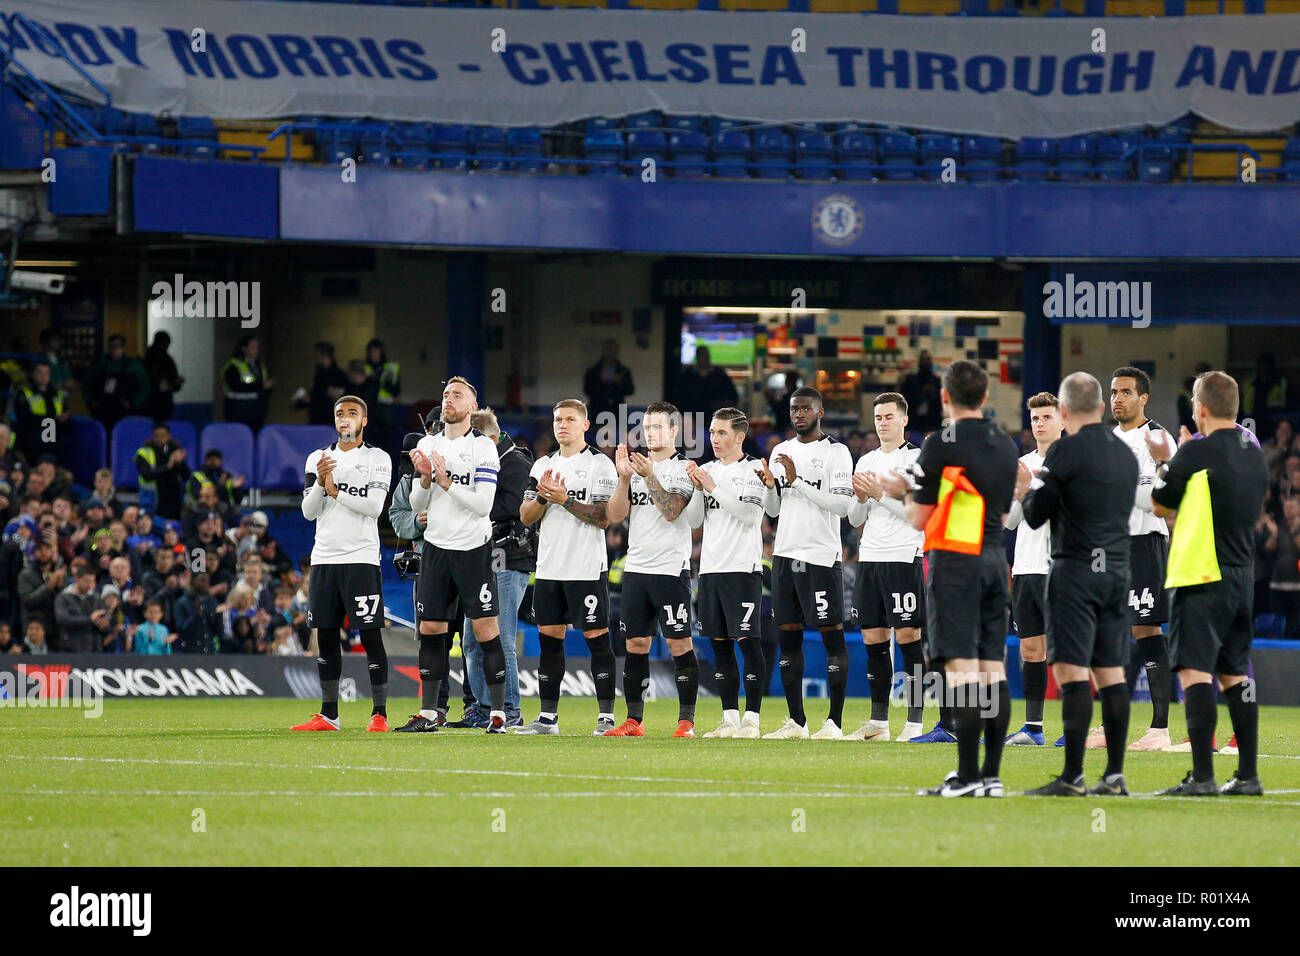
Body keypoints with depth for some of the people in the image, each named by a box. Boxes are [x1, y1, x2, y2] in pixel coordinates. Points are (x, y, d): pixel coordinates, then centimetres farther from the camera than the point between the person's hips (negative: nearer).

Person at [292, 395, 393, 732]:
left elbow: (374, 506, -11)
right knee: (327, 637, 6)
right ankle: (328, 715, 11)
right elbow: (309, 512, 6)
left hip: (361, 557, -5)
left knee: (370, 635, -7)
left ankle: (379, 713, -5)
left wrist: (336, 491, -10)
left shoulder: (378, 459, 1)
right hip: (324, 558, 5)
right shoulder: (318, 459, 13)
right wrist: (321, 484, -11)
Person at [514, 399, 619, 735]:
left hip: (587, 568, -6)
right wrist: (543, 496, -9)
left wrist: (564, 499, -18)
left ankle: (606, 716, -3)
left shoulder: (600, 465, -3)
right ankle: (548, 717, 12)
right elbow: (526, 517, 10)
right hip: (549, 566, 6)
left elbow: (603, 518, -12)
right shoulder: (543, 465, 14)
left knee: (596, 638, -5)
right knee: (549, 638, 7)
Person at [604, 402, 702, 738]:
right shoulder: (635, 465, 15)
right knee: (635, 644, 6)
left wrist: (650, 476, -23)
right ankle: (634, 720, 10)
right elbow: (615, 514, 7)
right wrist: (624, 479, -6)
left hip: (671, 568, -6)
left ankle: (686, 721, -6)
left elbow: (672, 510, -15)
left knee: (679, 644, -6)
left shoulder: (684, 469, -1)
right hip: (636, 568, 6)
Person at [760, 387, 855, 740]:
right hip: (786, 552, 7)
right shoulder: (782, 452, 15)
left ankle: (835, 721, -5)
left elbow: (841, 505, -14)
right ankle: (796, 721, 12)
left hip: (822, 555, -7)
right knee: (789, 637, 6)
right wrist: (771, 485, -3)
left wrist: (797, 481, -18)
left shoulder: (835, 453, -4)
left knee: (832, 635, -5)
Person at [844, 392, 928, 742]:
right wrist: (861, 498, -2)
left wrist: (881, 494, -14)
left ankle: (915, 723, -8)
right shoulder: (866, 462, 17)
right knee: (873, 640, 6)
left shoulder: (917, 459, -2)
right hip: (869, 556, 6)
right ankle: (878, 723, 10)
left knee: (908, 636, -8)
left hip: (904, 557, -6)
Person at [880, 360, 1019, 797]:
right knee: (993, 667, 6)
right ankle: (991, 774, 6)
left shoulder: (943, 444, -9)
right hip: (995, 557, 7)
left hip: (954, 560, -7)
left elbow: (919, 518, -7)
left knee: (961, 667, -9)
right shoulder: (1005, 445, 13)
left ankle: (968, 774, -12)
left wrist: (904, 490, 15)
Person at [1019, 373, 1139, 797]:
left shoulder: (1065, 451, -8)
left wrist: (1026, 488, 16)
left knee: (1072, 670, -9)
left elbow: (1036, 515, -6)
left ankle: (1073, 775, -14)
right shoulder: (1125, 453, 13)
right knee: (1111, 671, 8)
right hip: (1117, 570, 7)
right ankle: (1114, 775, 6)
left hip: (1076, 569, -7)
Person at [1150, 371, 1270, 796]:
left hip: (1202, 577, -7)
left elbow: (1160, 506, 1)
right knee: (1234, 672, 13)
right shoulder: (1255, 456, 11)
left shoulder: (1196, 452, -11)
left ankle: (1202, 776, -15)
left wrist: (1164, 462, 17)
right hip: (1241, 577, 7)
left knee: (1194, 670, -8)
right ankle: (1247, 776, 12)